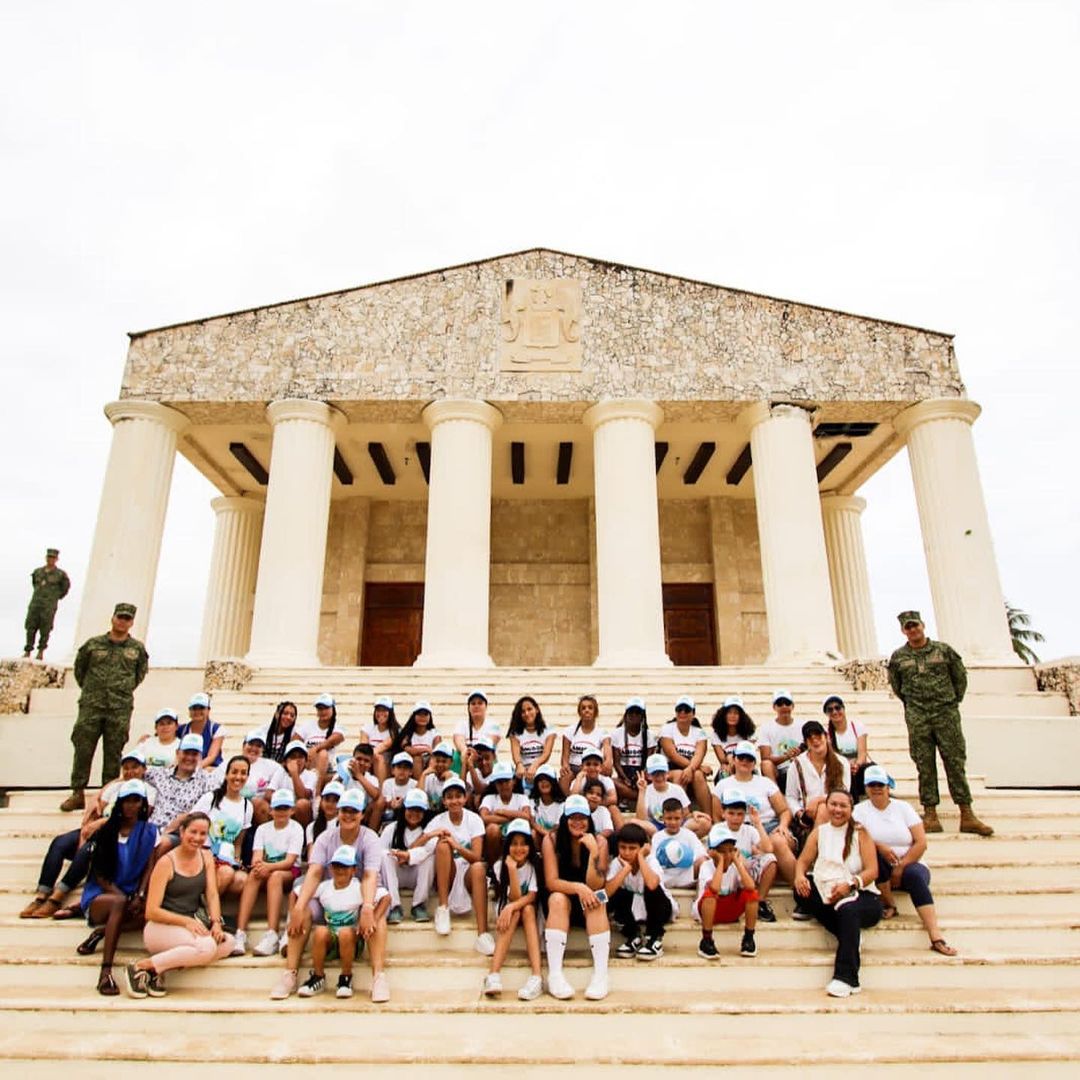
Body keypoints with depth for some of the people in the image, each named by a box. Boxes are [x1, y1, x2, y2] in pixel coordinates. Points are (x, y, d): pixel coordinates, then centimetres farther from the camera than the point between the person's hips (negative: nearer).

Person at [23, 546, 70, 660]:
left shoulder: (60, 574, -1)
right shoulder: (37, 571, 10)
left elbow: (66, 587, 11)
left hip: (49, 606, -3)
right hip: (35, 604, 3)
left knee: (45, 630, -2)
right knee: (30, 627, 1)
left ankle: (41, 651, 9)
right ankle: (27, 651, 7)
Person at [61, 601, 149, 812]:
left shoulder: (137, 649, 5)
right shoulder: (93, 644, 4)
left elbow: (141, 672, 19)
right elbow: (78, 668, 16)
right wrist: (90, 690, 13)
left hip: (120, 709, 0)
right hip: (91, 706, 0)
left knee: (113, 753, 4)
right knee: (83, 749, 2)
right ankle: (78, 794, 13)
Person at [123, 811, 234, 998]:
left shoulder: (206, 857, 8)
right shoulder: (166, 863, -9)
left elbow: (212, 894, 2)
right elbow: (151, 911, -12)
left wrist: (216, 923, -17)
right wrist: (186, 921, -23)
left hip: (192, 928, 6)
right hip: (161, 928, -6)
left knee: (227, 943, -20)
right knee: (207, 946, -32)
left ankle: (162, 967, -11)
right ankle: (141, 967, -16)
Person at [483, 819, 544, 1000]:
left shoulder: (535, 864, -14)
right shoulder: (500, 865, -14)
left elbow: (531, 897, -23)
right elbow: (514, 897, -22)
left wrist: (511, 907, -41)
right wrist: (512, 868, -34)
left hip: (531, 912, 0)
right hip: (507, 909, 0)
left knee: (527, 909, -33)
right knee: (515, 913, -33)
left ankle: (537, 976, -45)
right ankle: (493, 974, -44)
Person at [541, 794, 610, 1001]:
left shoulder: (599, 843, -11)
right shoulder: (552, 839, -12)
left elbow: (594, 886, -18)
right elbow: (551, 882, -17)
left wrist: (593, 852, -31)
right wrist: (577, 887, -34)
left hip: (588, 906, 1)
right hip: (561, 905, 0)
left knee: (597, 900, -31)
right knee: (558, 898, -32)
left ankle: (601, 973, -35)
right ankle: (554, 974, -35)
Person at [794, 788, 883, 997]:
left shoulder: (860, 833, 4)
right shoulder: (819, 832, 13)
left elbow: (872, 871, -6)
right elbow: (803, 860, 6)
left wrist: (850, 884, -24)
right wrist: (799, 876, -18)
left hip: (862, 896, -3)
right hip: (829, 896, 4)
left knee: (848, 910, -37)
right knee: (802, 889, -26)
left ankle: (845, 978, -31)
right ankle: (850, 938, -24)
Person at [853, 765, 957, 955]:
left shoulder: (903, 807, 5)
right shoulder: (860, 810, 3)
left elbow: (921, 843, -3)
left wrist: (901, 867, -12)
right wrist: (879, 846, -28)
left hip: (909, 865, 0)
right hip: (879, 870, 0)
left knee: (915, 875, -32)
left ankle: (935, 935, -40)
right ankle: (889, 904, -14)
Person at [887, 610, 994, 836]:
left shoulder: (943, 650, 3)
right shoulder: (898, 657, 5)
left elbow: (960, 676, 12)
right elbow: (895, 685, 19)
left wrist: (954, 701, 12)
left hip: (946, 714, 0)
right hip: (917, 718, 1)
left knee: (956, 763, 0)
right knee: (925, 766, 2)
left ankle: (967, 816, 5)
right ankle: (930, 816, 7)